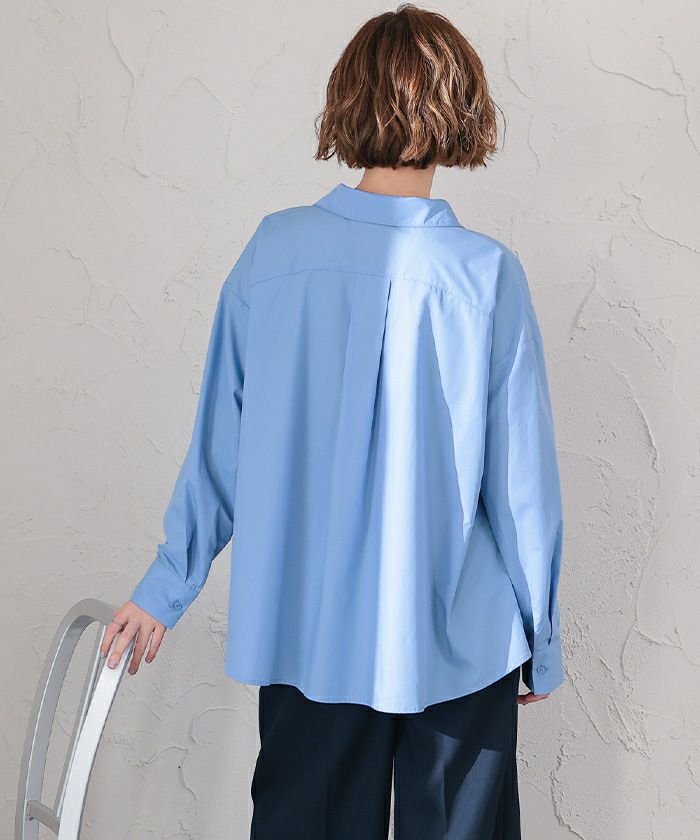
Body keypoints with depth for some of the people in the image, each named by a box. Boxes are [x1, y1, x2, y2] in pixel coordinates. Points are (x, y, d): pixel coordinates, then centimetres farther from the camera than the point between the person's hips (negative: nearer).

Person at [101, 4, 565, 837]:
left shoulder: (273, 251, -7)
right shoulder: (485, 274, -14)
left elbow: (220, 445, -1)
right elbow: (521, 480, -9)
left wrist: (166, 586, 12)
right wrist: (543, 637, 5)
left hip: (302, 635, 3)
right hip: (457, 642, -2)